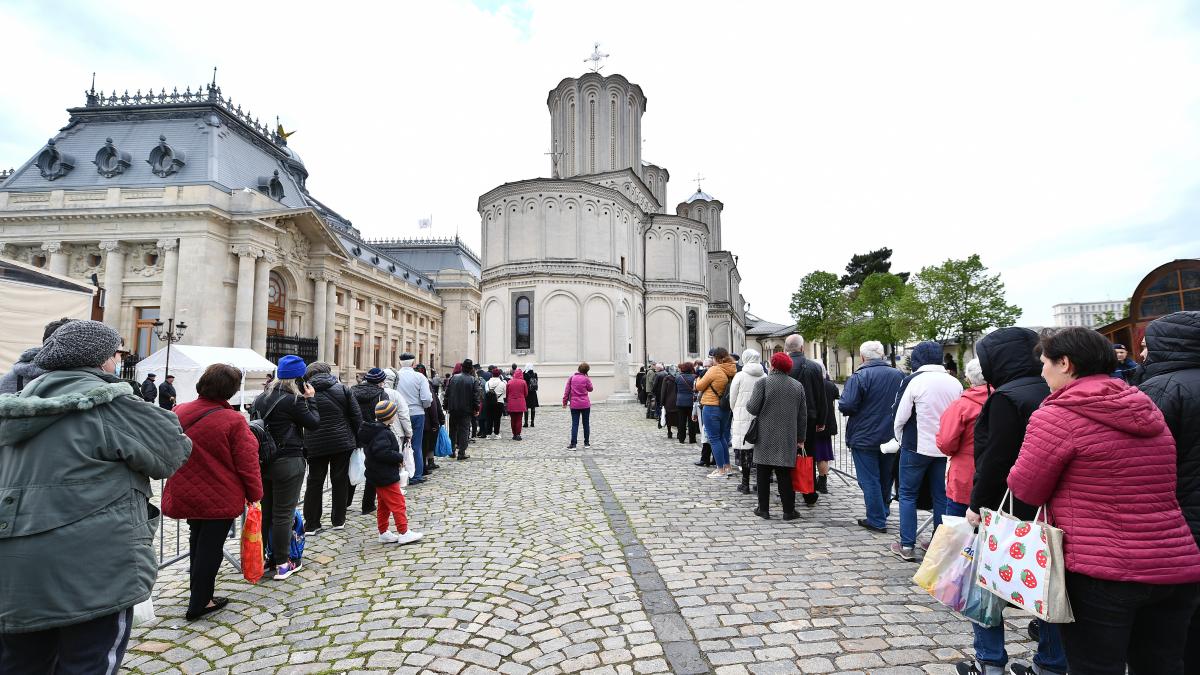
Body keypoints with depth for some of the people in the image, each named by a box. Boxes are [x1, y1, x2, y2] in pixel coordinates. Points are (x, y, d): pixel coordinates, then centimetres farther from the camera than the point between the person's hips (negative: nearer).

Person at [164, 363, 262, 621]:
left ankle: (200, 587, 41)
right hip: (220, 498, -6)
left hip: (186, 494, 6)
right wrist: (254, 495, -4)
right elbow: (247, 463, -17)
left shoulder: (179, 412, -4)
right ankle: (199, 604, 18)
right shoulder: (233, 420, -21)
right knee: (210, 547, 7)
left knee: (197, 539, 25)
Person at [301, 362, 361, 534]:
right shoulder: (343, 389, 0)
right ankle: (338, 520, 18)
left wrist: (304, 447, 9)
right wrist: (358, 440, 5)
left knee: (315, 483, 10)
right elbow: (356, 416, -2)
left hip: (316, 445, 0)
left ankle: (311, 524, 13)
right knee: (340, 481, 10)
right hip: (342, 443, 0)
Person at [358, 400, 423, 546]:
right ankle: (404, 533, 1)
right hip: (386, 477, -10)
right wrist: (400, 457, -17)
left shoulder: (374, 429, 10)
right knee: (398, 504, -4)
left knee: (384, 505, 18)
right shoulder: (383, 433, -21)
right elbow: (383, 453, -32)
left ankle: (384, 533, 25)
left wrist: (398, 457, 11)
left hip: (378, 476, 10)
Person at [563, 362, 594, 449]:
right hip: (585, 404, -1)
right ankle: (586, 442, 19)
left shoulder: (571, 378, 0)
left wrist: (565, 402, 5)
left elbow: (567, 390, -1)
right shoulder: (586, 379, -6)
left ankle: (573, 444, -6)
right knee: (586, 424, 12)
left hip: (574, 405, 1)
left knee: (574, 424, 1)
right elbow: (590, 389, 9)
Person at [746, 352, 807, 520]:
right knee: (784, 474, 9)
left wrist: (747, 404, 12)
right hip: (788, 438, 3)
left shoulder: (763, 382, -8)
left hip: (766, 437, -3)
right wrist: (800, 438, 16)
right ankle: (788, 510, 12)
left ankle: (764, 509, 11)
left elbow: (753, 408, -11)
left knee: (763, 474, 6)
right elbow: (803, 415, 9)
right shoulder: (798, 386, 6)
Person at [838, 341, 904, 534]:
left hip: (864, 438, -6)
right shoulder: (898, 376, 1)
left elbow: (846, 406, -24)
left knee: (869, 480, 3)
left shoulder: (859, 377, -18)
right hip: (891, 437, 6)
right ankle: (883, 513, 33)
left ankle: (876, 521, 7)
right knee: (886, 479, 19)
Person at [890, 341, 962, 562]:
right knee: (941, 496, 15)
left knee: (908, 494, 6)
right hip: (945, 449, 5)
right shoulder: (955, 383, 1)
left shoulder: (914, 380, -14)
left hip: (917, 447, -5)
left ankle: (907, 546, 7)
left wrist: (900, 439, 7)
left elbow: (900, 416, -10)